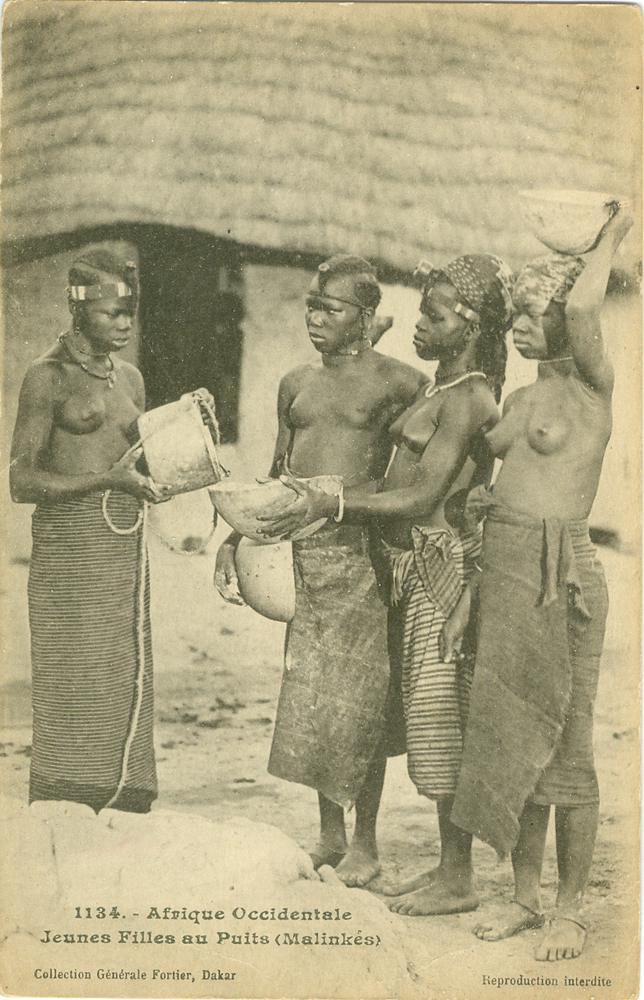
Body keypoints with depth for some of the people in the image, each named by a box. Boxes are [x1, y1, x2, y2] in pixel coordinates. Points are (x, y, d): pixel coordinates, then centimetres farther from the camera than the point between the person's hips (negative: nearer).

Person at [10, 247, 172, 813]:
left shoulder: (130, 378, 16)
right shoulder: (48, 377, -4)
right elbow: (23, 482, -9)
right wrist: (108, 480, -18)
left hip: (126, 547, 6)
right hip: (69, 548, -6)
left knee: (125, 684, 5)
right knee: (75, 691, -4)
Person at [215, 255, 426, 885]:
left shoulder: (399, 383, -2)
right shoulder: (295, 384, 15)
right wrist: (234, 538, 13)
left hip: (359, 554, -5)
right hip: (299, 554, 5)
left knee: (357, 700, -1)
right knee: (309, 697, 9)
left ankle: (364, 843, 16)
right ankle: (328, 835, 24)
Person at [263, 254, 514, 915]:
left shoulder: (467, 398, -13)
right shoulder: (442, 389, 16)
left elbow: (423, 495, -19)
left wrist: (328, 504, -16)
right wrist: (324, 500, 13)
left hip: (442, 562, -10)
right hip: (410, 563, 10)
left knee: (441, 720, -3)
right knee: (429, 720, 13)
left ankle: (458, 883, 9)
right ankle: (448, 866, 23)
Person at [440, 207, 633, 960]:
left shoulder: (590, 389, -5)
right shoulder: (520, 399, 15)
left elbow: (582, 308, -26)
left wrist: (611, 237, -7)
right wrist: (467, 601, 14)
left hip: (558, 576, -7)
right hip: (503, 572, 8)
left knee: (564, 747, 2)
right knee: (512, 739, 12)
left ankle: (570, 910, 15)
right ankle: (524, 895, 25)